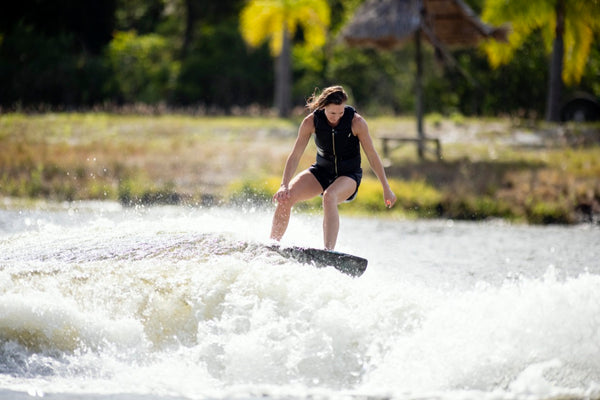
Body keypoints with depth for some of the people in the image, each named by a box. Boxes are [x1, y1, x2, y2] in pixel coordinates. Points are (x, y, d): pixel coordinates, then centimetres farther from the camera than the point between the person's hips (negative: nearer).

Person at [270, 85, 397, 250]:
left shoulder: (356, 122, -20)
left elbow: (372, 156, -11)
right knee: (285, 197, -19)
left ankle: (329, 252, -45)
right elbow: (295, 155, -12)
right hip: (321, 170, 3)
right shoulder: (311, 122, -16)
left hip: (349, 174, -3)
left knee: (329, 197, -37)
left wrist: (386, 188, -6)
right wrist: (284, 185, -23)